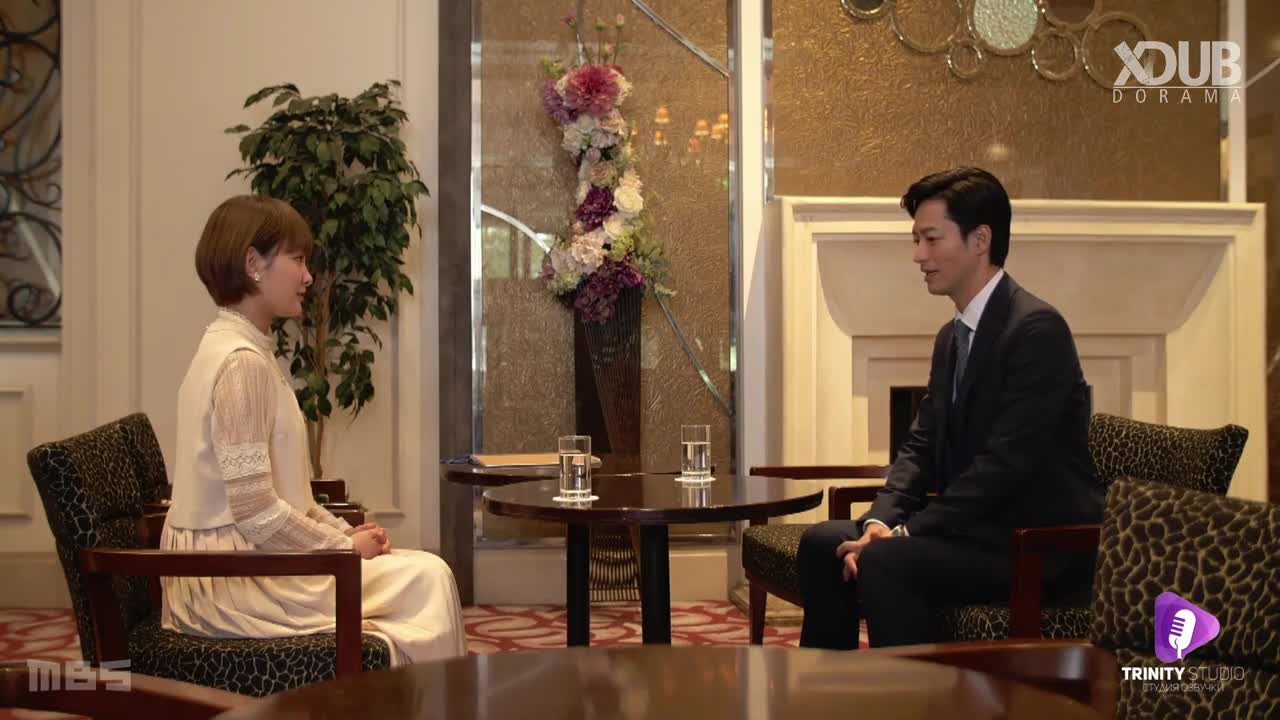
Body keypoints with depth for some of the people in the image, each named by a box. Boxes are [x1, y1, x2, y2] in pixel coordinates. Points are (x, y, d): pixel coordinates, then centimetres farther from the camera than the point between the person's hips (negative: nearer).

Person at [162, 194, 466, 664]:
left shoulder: (238, 349, 13)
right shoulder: (242, 363, -18)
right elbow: (256, 511, -23)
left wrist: (345, 533, 6)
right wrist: (346, 547, -11)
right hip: (233, 580, -10)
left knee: (422, 572, 7)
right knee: (424, 578, -8)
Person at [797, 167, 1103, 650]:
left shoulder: (1036, 328, -16)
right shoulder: (951, 337, 13)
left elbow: (1005, 463, -23)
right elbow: (921, 446, 12)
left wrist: (906, 533, -21)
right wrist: (882, 519, -7)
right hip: (978, 526, 9)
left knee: (884, 562, -28)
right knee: (823, 543, -1)